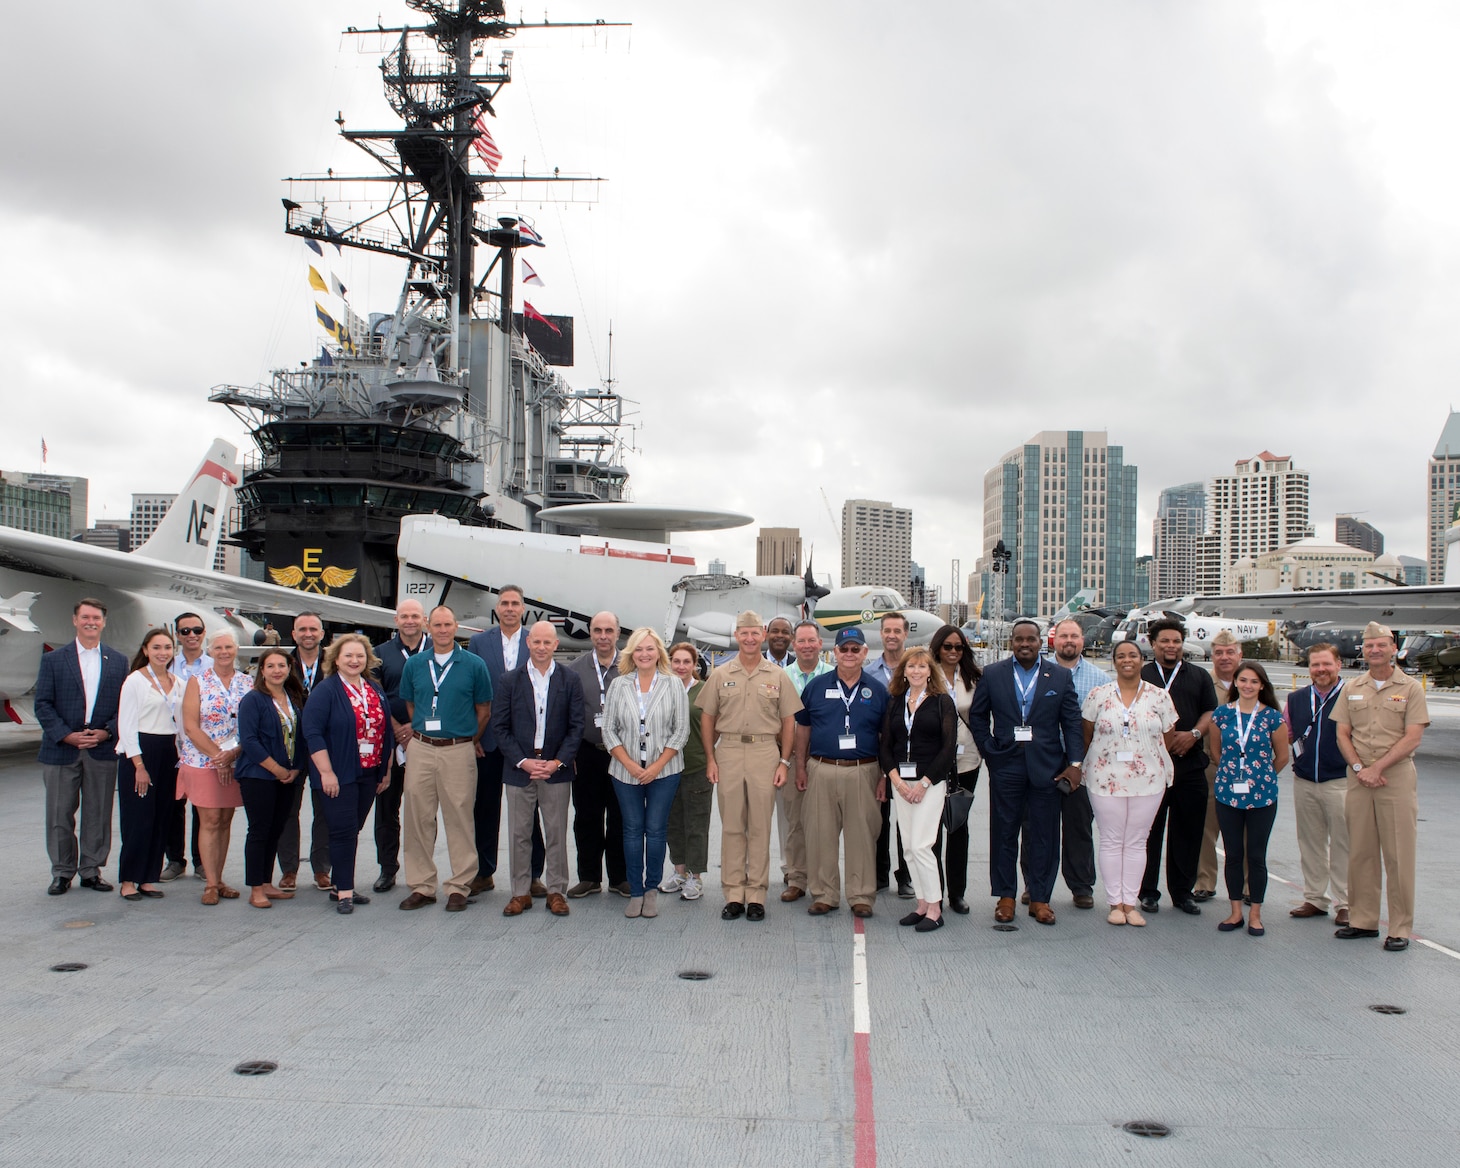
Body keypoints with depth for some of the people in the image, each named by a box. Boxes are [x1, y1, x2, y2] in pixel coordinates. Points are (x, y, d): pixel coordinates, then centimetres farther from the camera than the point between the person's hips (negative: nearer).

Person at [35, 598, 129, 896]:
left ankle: (91, 871, 16)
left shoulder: (118, 662, 9)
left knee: (98, 815, 5)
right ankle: (61, 873, 17)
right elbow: (43, 705, -1)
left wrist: (107, 732, -10)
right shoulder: (53, 660, 5)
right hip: (62, 750, -1)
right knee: (60, 815, 4)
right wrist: (67, 736, -12)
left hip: (103, 750, 1)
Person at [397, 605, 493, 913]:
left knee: (459, 819, 1)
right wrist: (420, 733, 13)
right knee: (417, 819, 5)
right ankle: (421, 886, 14)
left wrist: (469, 740, 7)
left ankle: (459, 887, 9)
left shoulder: (474, 665, 0)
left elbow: (484, 710, 7)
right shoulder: (414, 665, 8)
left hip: (459, 751, -3)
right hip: (420, 749, 3)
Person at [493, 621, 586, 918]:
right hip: (519, 769, 0)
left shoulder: (570, 680, 2)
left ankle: (556, 891, 16)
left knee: (556, 834, 5)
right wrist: (522, 761, -10)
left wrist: (557, 762, -10)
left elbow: (576, 726, 1)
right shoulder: (510, 681, 2)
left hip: (556, 770, 0)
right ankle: (521, 892, 17)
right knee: (518, 834, 6)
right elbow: (499, 726, 1)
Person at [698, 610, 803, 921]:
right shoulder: (720, 674, 6)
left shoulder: (778, 676, 5)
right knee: (731, 825, 5)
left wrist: (784, 761, 0)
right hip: (728, 752, 1)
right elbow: (707, 718, 8)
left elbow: (787, 721, 6)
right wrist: (710, 759, 1)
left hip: (765, 753, -1)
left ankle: (756, 895, 10)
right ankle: (733, 894, 12)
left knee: (760, 826, 3)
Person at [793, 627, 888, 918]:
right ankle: (824, 894, 15)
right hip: (821, 770, 1)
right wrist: (800, 767, 5)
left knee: (862, 836, 3)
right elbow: (802, 728, 11)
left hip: (863, 772, 0)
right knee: (820, 835, 4)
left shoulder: (877, 690, 6)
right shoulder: (816, 686, 6)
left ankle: (862, 896, 14)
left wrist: (885, 776, 2)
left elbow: (887, 737, 8)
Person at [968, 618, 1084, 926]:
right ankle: (1006, 896, 17)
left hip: (1047, 767, 0)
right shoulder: (992, 674, 4)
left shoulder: (1060, 676, 4)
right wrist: (989, 749, 2)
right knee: (1004, 833, 6)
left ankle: (1040, 898, 16)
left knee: (1044, 836, 5)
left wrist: (1074, 763, -5)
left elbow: (1073, 723, 2)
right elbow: (977, 715, 11)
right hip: (1006, 765, 0)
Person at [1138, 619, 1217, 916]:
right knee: (1149, 830, 2)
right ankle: (1148, 891, 11)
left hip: (1190, 764, 2)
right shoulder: (1140, 677, 7)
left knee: (1188, 830, 6)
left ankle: (1183, 891, 17)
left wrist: (1193, 734, -9)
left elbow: (1210, 711, 9)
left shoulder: (1199, 676, 14)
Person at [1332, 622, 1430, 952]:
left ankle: (1400, 929, 5)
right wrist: (1359, 767, -6)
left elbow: (1412, 738, -7)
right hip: (1359, 779, 4)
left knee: (1398, 855, -2)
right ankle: (1363, 921, 16)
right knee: (1360, 852, 7)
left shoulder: (1410, 688, 0)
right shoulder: (1352, 689, 11)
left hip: (1397, 776, -4)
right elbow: (1342, 735, 9)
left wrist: (1377, 767, -12)